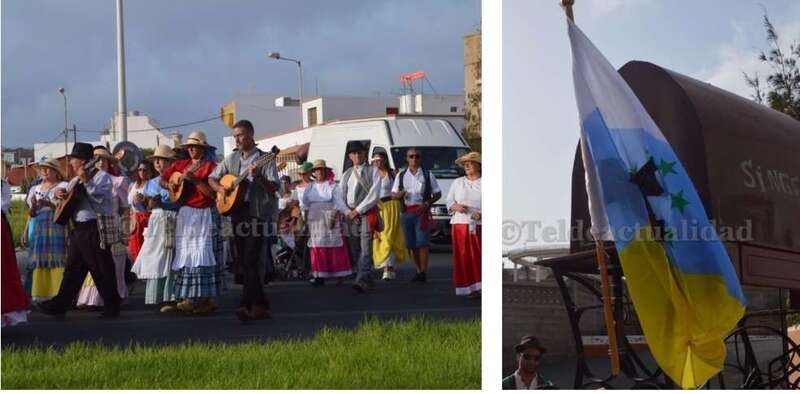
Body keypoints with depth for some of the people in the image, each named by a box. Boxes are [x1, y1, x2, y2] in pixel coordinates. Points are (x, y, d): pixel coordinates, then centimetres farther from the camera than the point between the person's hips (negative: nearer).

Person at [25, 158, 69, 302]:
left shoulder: (63, 186, 4)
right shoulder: (36, 189, 19)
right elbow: (31, 214, 18)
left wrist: (49, 204, -16)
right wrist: (33, 206, -3)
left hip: (58, 227, -5)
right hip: (40, 228, 5)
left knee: (57, 261, -12)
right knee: (40, 262, -2)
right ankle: (41, 295, -1)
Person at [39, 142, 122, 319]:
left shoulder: (101, 176, -5)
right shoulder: (75, 181, 19)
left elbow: (101, 197, -19)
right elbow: (66, 201, 25)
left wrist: (86, 181, -25)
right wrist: (59, 193, 4)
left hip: (95, 229, -8)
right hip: (77, 229, 8)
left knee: (101, 269, -4)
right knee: (72, 269, 10)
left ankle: (112, 307, 4)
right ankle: (60, 305, 13)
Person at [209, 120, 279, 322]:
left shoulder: (265, 159, -3)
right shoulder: (231, 159, 13)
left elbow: (274, 188, -10)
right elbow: (212, 178, 20)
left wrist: (258, 177, -27)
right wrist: (221, 188, 0)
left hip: (258, 214, -6)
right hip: (237, 213, 6)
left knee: (252, 261, -14)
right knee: (243, 262, 7)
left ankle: (247, 305, -20)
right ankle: (261, 305, 13)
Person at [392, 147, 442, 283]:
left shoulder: (427, 174, 8)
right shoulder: (401, 175, 14)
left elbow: (438, 193, 8)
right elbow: (393, 194, 16)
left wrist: (427, 204, -10)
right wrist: (399, 194, -8)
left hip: (422, 211, -3)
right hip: (406, 212, 3)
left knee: (423, 242, -11)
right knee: (412, 243, 5)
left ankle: (423, 271, -13)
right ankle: (419, 271, 13)